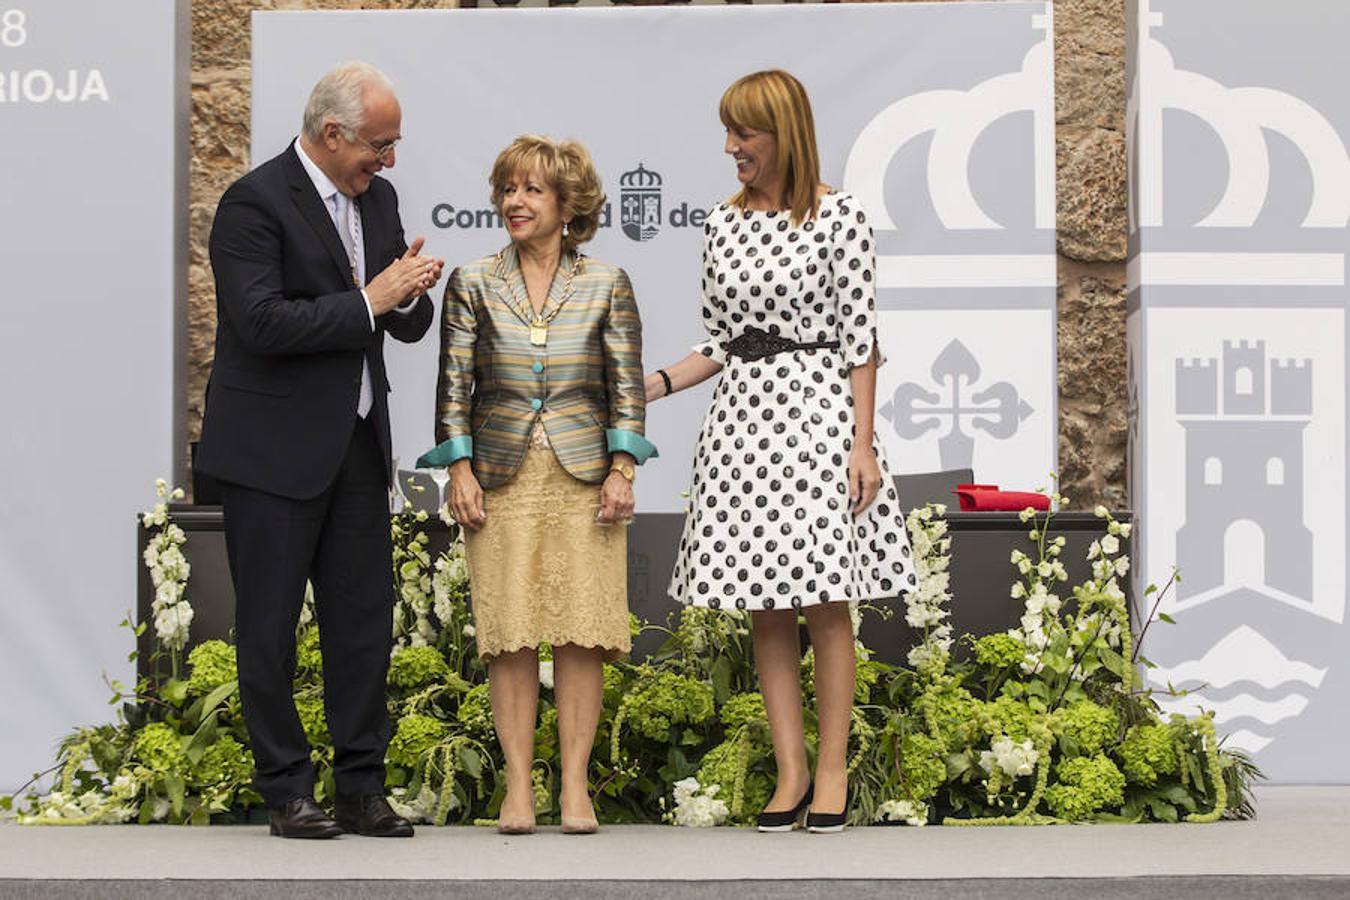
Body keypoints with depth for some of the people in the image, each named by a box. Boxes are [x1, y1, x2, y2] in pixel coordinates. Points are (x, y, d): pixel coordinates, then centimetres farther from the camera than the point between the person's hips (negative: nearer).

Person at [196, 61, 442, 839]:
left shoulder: (378, 199, 11)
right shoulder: (255, 203, -12)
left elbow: (408, 328, 15)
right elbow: (263, 322, -23)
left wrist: (410, 293, -8)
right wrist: (368, 301, -19)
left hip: (358, 446, 7)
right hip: (273, 451, -7)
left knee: (365, 622, 6)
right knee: (270, 627, 2)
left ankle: (363, 789, 13)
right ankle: (287, 792, 10)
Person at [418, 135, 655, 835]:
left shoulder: (606, 286, 6)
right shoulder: (473, 284, 7)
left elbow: (627, 386, 6)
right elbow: (454, 384, 6)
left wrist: (621, 469, -2)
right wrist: (460, 470, -1)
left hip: (583, 475, 0)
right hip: (502, 477, 0)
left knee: (580, 633, -2)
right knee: (510, 633, -2)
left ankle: (575, 787, 3)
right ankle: (518, 788, 4)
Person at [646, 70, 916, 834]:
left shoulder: (839, 217, -3)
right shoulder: (724, 225, 11)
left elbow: (860, 339, -5)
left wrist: (863, 442, -9)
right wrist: (654, 384, 2)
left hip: (816, 406, -5)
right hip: (743, 413, 5)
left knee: (825, 602, -3)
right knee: (766, 608, 4)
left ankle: (833, 771, 4)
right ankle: (790, 771, 9)